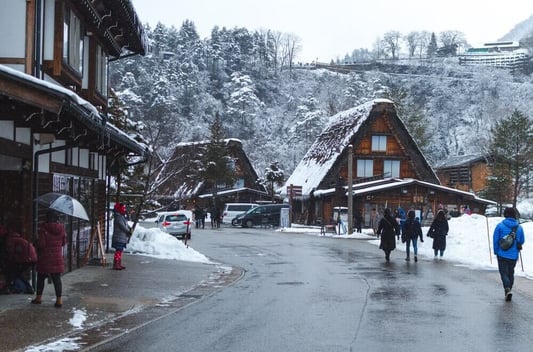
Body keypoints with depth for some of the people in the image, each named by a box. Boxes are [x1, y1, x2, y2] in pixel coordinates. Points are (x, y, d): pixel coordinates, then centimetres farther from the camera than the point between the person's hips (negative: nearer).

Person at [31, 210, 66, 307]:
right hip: (58, 257, 3)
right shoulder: (61, 228, 0)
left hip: (45, 257, -3)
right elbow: (64, 242, 8)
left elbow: (41, 244, -15)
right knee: (57, 278, 3)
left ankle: (38, 297, 20)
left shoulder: (44, 228, -14)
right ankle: (59, 300, -2)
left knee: (41, 278, 13)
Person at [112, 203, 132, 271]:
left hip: (122, 238, 11)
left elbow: (126, 226, 20)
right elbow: (123, 227, -20)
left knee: (120, 251, 14)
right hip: (119, 238, -10)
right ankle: (115, 265, -9)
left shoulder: (122, 217, 16)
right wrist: (129, 232, -10)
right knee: (118, 251, -10)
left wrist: (129, 229, 2)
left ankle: (119, 264, 20)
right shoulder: (118, 218, -16)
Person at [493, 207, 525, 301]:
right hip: (514, 255, 3)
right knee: (511, 273, 17)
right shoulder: (519, 227, 0)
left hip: (502, 254, -3)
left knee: (504, 272, 0)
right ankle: (508, 290, 23)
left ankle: (507, 289, -21)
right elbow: (522, 241, 9)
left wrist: (496, 251, 8)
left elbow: (495, 240, -5)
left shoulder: (500, 226, -8)